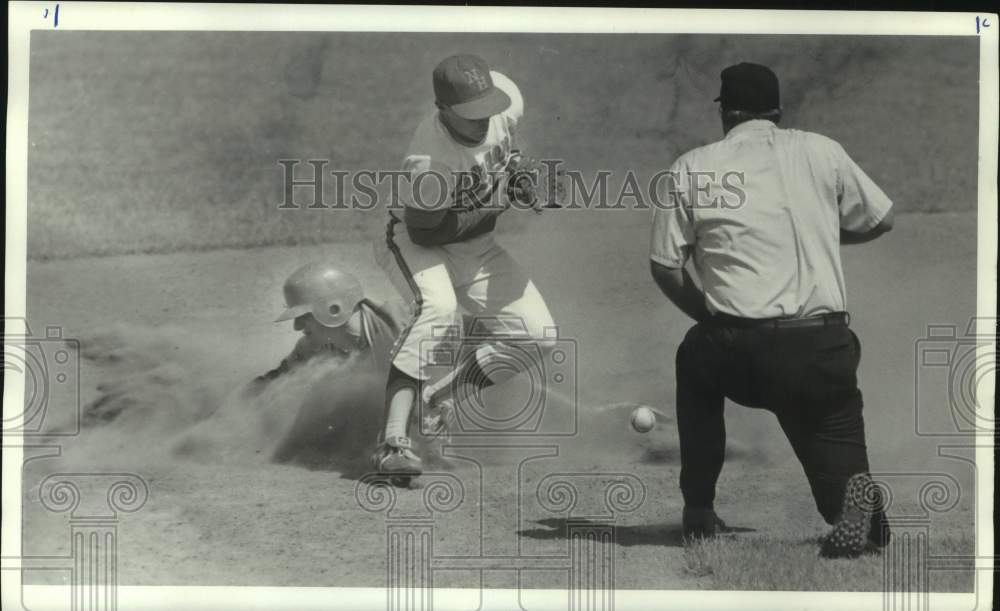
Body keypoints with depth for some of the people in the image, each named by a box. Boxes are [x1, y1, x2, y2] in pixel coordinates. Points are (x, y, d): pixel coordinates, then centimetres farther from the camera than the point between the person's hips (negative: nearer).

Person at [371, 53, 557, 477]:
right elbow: (425, 232, -28)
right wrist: (496, 204, -30)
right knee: (439, 307, -38)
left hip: (476, 248, 7)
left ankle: (440, 399, 8)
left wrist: (518, 166, -9)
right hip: (412, 240, -6)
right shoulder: (430, 159, -34)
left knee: (538, 334, -7)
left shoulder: (507, 97, -17)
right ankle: (393, 440, -38)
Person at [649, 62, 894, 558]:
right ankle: (852, 497, -21)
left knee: (695, 359, 33)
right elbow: (880, 220, 21)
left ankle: (698, 511, 31)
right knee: (835, 450, 17)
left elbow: (664, 267, 7)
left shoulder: (692, 167, 8)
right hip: (823, 348, 0)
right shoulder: (820, 151, 11)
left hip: (736, 351, 0)